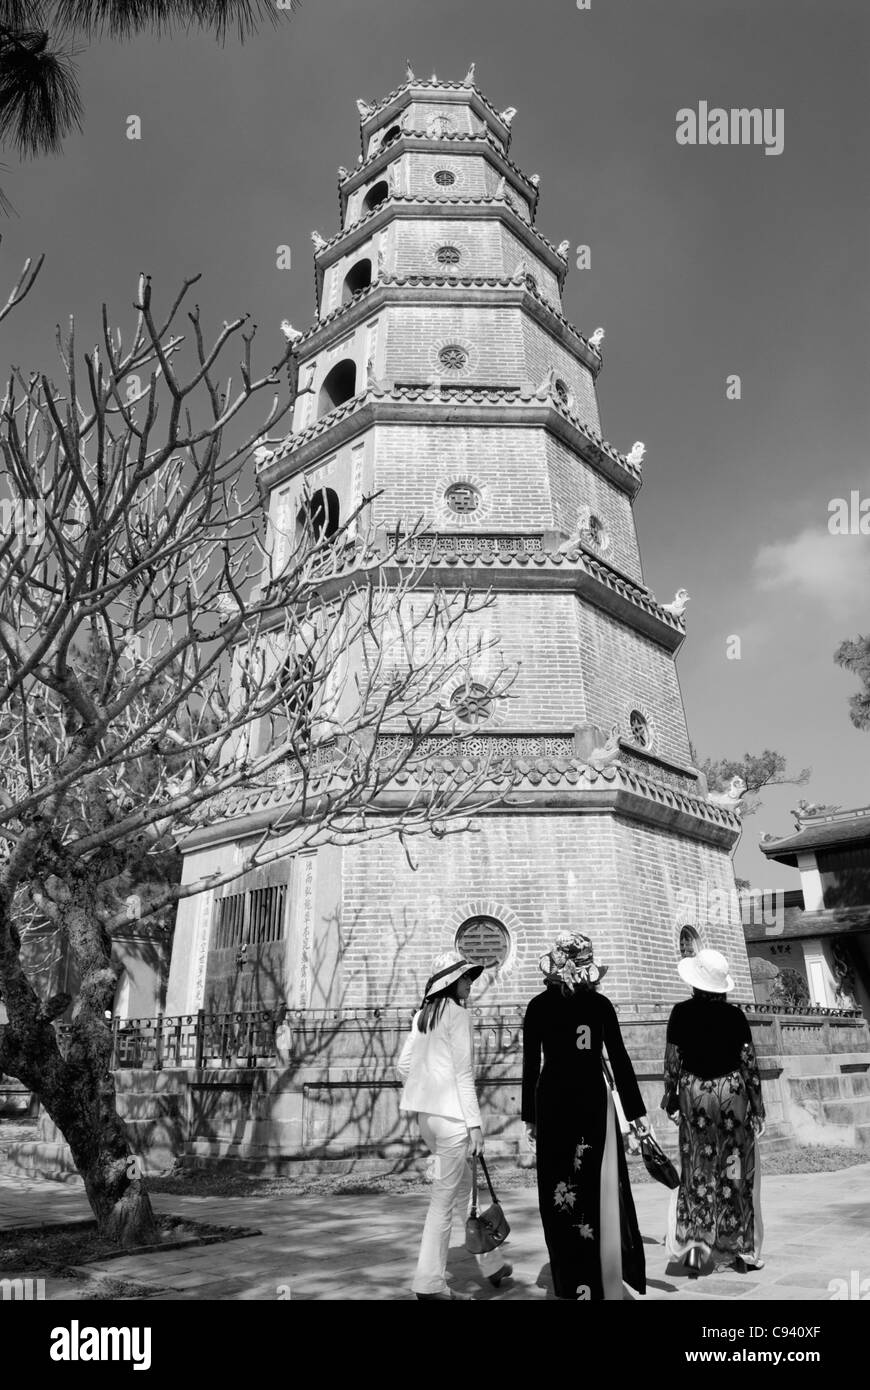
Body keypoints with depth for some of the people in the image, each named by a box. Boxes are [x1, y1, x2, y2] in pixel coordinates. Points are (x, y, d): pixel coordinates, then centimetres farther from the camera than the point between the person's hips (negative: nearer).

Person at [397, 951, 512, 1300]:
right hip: (452, 1114, -8)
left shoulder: (422, 1015, 10)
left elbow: (403, 1067, 11)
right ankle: (429, 1283, 9)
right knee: (444, 1198, 1)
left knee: (463, 1190, 19)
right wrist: (474, 1123, -10)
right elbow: (464, 1074, -14)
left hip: (426, 1114, 8)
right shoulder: (458, 1014, -12)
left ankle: (492, 1264, 31)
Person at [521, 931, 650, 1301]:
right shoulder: (600, 1004, -3)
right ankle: (604, 1281, 13)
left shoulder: (538, 1006, -2)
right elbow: (620, 1059, -2)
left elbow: (530, 1065, 0)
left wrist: (530, 1116, 7)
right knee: (599, 1187, 7)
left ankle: (572, 1282, 15)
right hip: (594, 1100, 0)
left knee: (561, 1191, 8)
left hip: (552, 1102, 1)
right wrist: (636, 1111, 5)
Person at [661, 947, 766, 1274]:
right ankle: (741, 1250, 20)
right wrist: (758, 1106, 2)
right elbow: (749, 1061, -6)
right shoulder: (734, 1015, -8)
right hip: (732, 1090, 0)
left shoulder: (681, 1013, -7)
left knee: (697, 1171, 11)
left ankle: (693, 1247, 9)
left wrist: (670, 1098, 8)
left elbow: (672, 1058, -3)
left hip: (694, 1091, 1)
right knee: (736, 1173, 11)